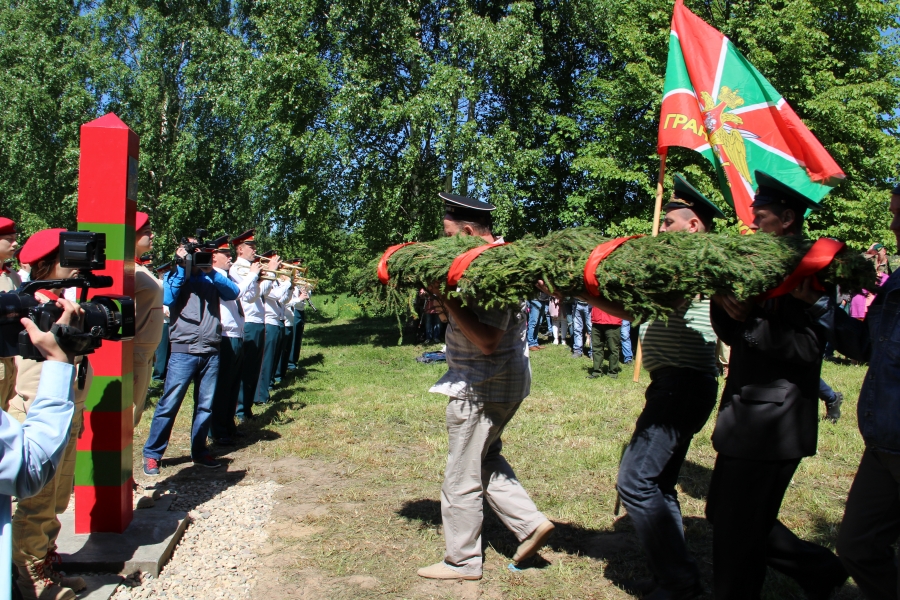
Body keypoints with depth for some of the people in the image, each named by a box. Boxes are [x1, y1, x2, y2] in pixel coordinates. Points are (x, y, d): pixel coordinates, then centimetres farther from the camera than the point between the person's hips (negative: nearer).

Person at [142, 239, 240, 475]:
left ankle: (199, 452, 19)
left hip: (211, 351, 3)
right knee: (169, 404, -3)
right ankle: (152, 454, 8)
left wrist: (211, 270, -10)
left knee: (205, 405, 7)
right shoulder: (174, 276, 9)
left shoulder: (210, 278, 14)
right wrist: (182, 267, -8)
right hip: (184, 350, -3)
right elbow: (167, 299, -10)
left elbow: (233, 293, -1)